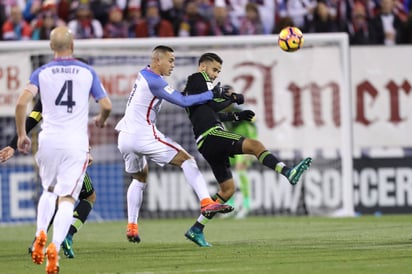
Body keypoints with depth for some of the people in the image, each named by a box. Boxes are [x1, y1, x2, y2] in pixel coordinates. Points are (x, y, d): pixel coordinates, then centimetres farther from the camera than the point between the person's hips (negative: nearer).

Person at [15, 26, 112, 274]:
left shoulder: (42, 73, 4)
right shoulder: (88, 72, 4)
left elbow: (22, 102, -10)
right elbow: (106, 106, 2)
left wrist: (21, 135, 0)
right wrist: (101, 120, 25)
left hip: (48, 141, 1)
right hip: (76, 142, -1)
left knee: (49, 190, 24)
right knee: (67, 198, -4)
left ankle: (41, 234, 3)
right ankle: (55, 246, -23)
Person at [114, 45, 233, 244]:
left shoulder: (144, 74, 14)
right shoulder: (154, 82, -13)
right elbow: (183, 102, -15)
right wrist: (212, 94, -8)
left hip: (125, 138, 9)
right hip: (143, 136, -9)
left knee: (139, 179, 25)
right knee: (186, 160, -5)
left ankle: (131, 227, 19)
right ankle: (206, 202, -19)